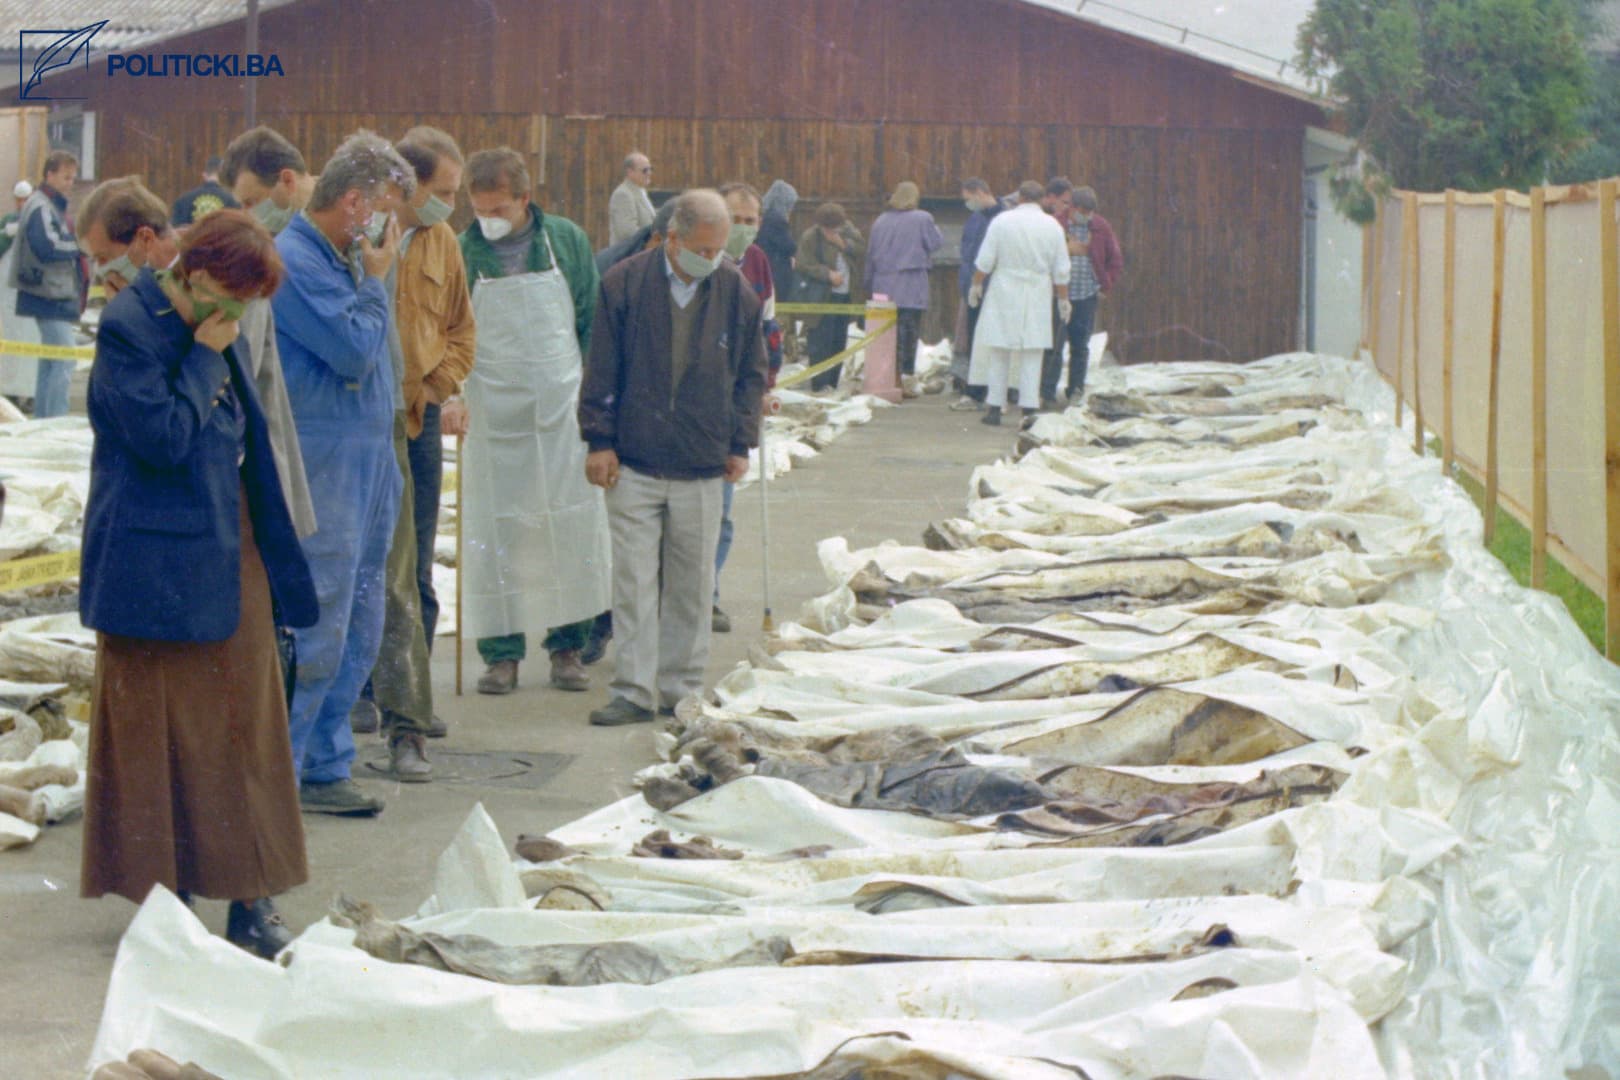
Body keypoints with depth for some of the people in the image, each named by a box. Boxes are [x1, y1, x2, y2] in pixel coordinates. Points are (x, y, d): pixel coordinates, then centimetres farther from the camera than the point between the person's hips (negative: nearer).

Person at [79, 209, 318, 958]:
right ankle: (162, 895, 12)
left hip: (229, 558, 8)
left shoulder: (208, 333, 12)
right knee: (158, 728, 2)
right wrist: (205, 360, -15)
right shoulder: (127, 329, -14)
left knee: (244, 726, 8)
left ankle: (250, 899, 13)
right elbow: (162, 436, -21)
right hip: (160, 566, -8)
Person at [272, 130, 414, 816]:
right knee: (315, 633, -7)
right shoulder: (294, 261, -14)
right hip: (321, 470, -10)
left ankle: (326, 768, 20)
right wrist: (375, 282, -8)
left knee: (359, 629, 12)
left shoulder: (342, 260, 15)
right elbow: (356, 350, -20)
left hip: (368, 465, 10)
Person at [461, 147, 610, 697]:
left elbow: (593, 321, 9)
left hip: (563, 409, 1)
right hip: (493, 417, -1)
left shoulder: (567, 240, 2)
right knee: (494, 533, 1)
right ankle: (501, 651, 10)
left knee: (573, 526, 3)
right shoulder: (462, 252, -2)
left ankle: (568, 645, 15)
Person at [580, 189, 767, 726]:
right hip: (633, 463, -2)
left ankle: (681, 687, 18)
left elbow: (751, 375, 12)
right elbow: (601, 369, 1)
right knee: (633, 580, -3)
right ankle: (634, 691, 2)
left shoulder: (737, 293, 3)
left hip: (703, 466, 2)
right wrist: (600, 440, -2)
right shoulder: (626, 284, -3)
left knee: (692, 585, 8)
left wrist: (740, 444, 8)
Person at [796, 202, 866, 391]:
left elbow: (862, 248, 3)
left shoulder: (847, 229, 6)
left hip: (844, 294, 6)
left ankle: (832, 382, 19)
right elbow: (806, 265, -12)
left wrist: (844, 244, -13)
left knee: (839, 340, 10)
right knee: (821, 340, -11)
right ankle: (821, 384, -10)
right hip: (821, 296, -6)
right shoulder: (809, 237, -9)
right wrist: (828, 274, -21)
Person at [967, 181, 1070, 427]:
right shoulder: (1053, 226, 1)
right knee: (1032, 354, 4)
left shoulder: (1002, 221, -4)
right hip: (1037, 296, 1)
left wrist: (976, 285, 9)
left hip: (1004, 293, -1)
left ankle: (995, 408, 5)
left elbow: (985, 260, -4)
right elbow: (1061, 270, 3)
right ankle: (1029, 409, 0)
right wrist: (1063, 298, 13)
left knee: (998, 353, 6)